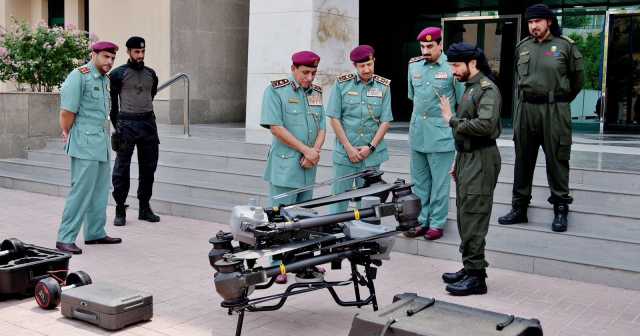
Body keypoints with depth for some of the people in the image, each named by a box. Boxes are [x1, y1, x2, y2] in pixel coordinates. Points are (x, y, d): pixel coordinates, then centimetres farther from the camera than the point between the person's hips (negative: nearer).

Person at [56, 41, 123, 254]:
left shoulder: (105, 79, 15)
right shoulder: (79, 76, -11)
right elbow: (67, 113, -13)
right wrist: (68, 135, -1)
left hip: (102, 141, 9)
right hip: (85, 143, -9)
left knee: (100, 190, 13)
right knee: (81, 190, -9)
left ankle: (95, 233, 23)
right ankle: (65, 239, -3)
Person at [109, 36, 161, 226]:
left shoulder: (151, 74, 12)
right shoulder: (118, 74, -1)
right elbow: (112, 102, 0)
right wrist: (117, 126, -3)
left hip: (148, 124, 5)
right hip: (127, 125, -4)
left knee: (148, 168, 8)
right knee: (121, 169, -2)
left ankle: (144, 208, 18)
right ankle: (120, 210, 5)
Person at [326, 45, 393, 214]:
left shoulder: (384, 86, 3)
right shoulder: (342, 84, -1)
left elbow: (386, 121, 2)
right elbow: (334, 118, -2)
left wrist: (371, 147, -8)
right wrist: (349, 148, -7)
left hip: (372, 155, 1)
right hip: (345, 153, -1)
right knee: (339, 198, 3)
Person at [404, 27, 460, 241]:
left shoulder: (452, 68, -8)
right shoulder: (414, 66, 8)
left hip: (441, 135, -5)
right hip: (417, 134, 6)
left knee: (440, 183, 2)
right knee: (419, 181, 12)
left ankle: (437, 223, 13)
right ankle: (423, 221, 23)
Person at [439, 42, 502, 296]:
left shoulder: (487, 89, -12)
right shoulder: (470, 87, 18)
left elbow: (485, 125, -26)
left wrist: (452, 119, -16)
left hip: (481, 160, -10)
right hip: (467, 158, 10)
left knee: (473, 218, -8)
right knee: (464, 216, 13)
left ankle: (476, 277, -3)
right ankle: (469, 268, 22)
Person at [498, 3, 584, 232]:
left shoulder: (565, 46, -2)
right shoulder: (522, 47, 10)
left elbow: (578, 78, 7)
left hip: (554, 110, -4)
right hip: (525, 108, 4)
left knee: (556, 159, 0)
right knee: (523, 159, 9)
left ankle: (561, 209, 10)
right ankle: (519, 207, 17)